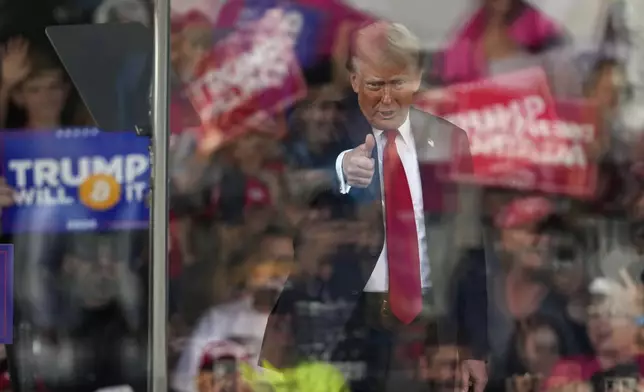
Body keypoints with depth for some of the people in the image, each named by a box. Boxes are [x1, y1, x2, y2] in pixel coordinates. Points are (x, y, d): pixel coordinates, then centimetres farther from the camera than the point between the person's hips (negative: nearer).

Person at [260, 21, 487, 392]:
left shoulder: (449, 140, 5)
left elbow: (467, 247, 8)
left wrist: (475, 347, 7)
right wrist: (340, 174, -42)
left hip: (427, 324, 3)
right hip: (344, 322, -2)